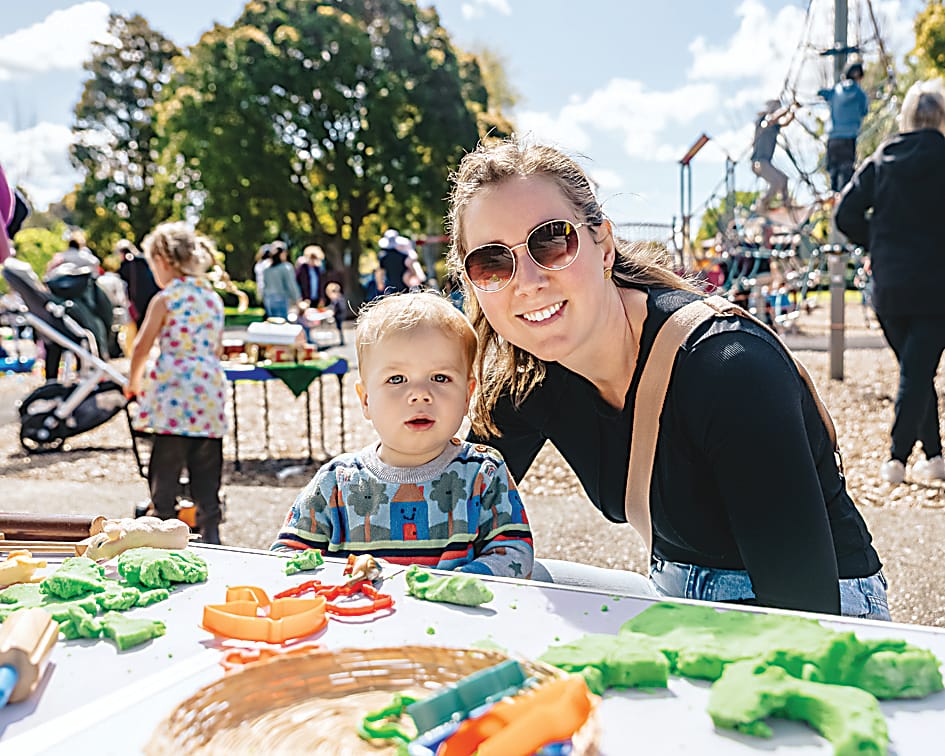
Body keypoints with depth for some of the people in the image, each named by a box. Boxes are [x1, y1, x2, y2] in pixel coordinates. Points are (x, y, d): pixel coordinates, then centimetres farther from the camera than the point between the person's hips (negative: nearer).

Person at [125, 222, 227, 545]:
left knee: (165, 469, 3)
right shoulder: (214, 299, 11)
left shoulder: (164, 300, -5)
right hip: (211, 392, 5)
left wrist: (133, 382, 14)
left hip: (174, 392, -5)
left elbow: (141, 347, -1)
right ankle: (210, 534, 13)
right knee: (207, 469, 10)